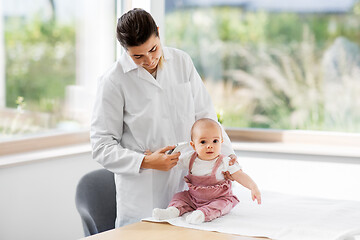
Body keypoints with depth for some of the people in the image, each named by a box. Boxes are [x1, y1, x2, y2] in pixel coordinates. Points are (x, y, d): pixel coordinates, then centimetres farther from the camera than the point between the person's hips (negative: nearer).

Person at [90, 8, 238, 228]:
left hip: (186, 186, 4)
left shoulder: (182, 61, 4)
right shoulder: (114, 81, -10)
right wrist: (146, 162, -19)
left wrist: (227, 154, 1)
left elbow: (204, 114, 12)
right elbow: (102, 147, -8)